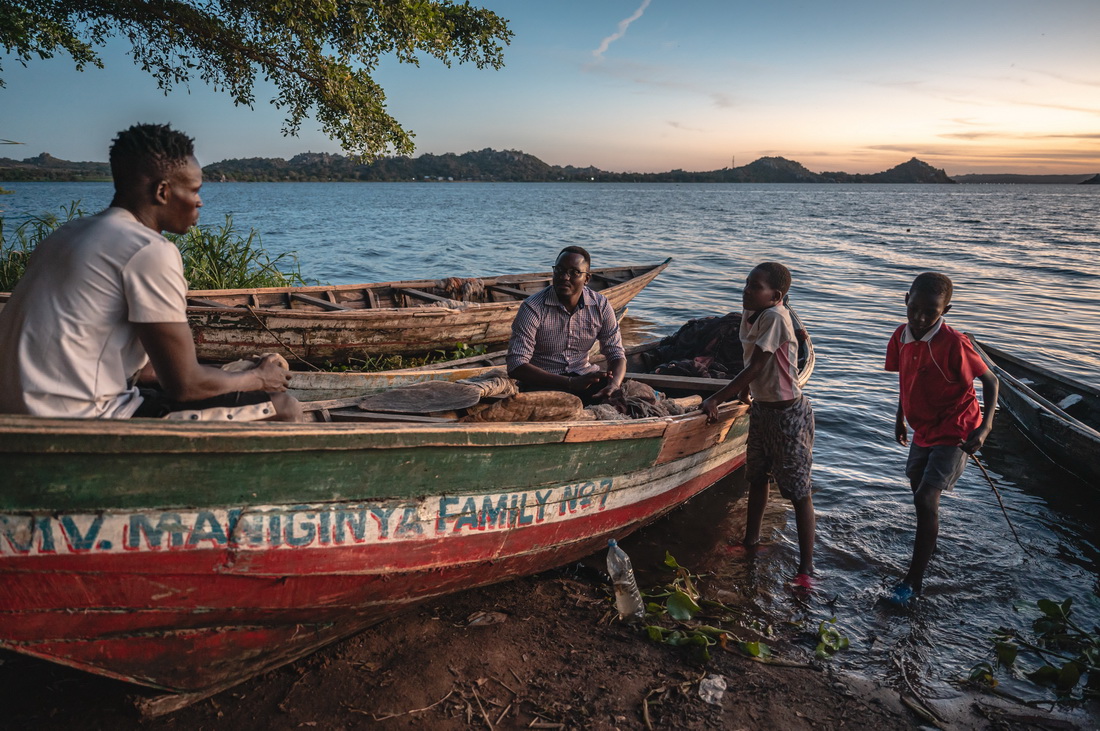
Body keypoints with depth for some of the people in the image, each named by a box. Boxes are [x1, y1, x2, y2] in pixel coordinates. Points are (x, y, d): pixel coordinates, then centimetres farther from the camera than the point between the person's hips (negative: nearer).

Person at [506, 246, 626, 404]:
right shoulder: (533, 308, -14)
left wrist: (614, 386, -22)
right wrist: (571, 383, -31)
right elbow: (516, 365, -20)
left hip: (583, 374, 5)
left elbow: (616, 354, 3)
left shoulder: (600, 305, 0)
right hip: (542, 382, -4)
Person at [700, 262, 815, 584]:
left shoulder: (775, 317, -23)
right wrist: (744, 391, 20)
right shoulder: (750, 315, 2)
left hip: (789, 414, -9)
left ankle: (806, 568, 8)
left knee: (799, 491, 0)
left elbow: (754, 367, -25)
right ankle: (750, 541, 40)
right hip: (761, 408, 9)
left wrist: (716, 399, -21)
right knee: (757, 477, 21)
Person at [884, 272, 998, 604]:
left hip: (954, 432, -7)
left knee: (925, 498, -15)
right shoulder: (901, 336, -6)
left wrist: (984, 426, -23)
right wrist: (900, 418, 17)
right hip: (923, 429, 7)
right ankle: (929, 544, 53)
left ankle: (913, 580, -3)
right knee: (919, 488, 24)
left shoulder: (954, 344, -25)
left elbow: (991, 381, -15)